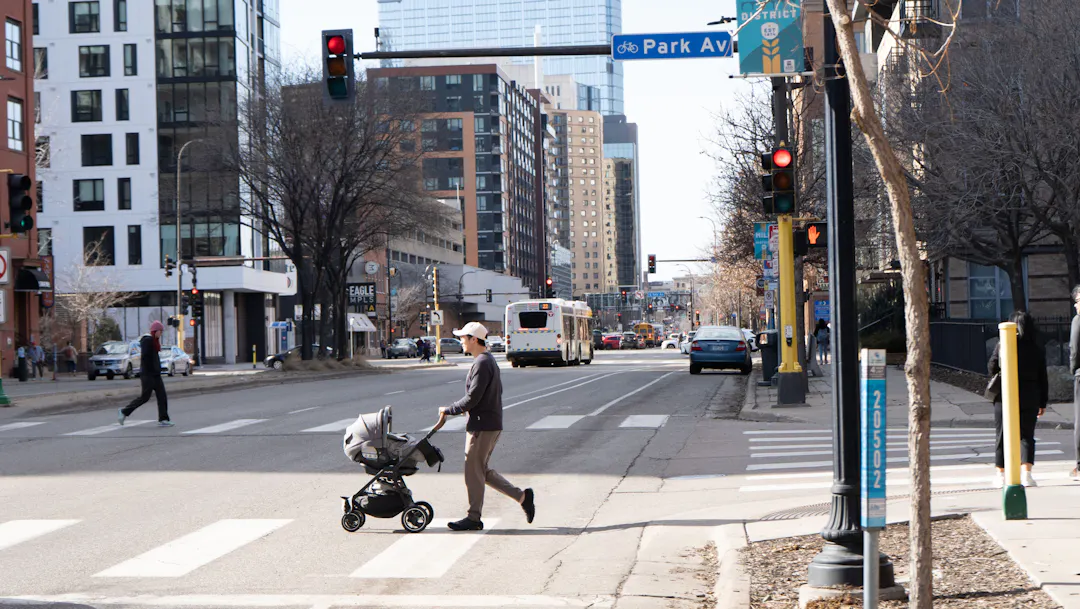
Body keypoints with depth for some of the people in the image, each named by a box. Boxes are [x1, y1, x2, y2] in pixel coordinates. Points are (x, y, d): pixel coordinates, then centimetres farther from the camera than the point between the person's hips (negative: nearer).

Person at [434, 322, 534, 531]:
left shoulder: (482, 363, -17)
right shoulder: (488, 360, 15)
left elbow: (472, 398, -21)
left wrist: (448, 410, -10)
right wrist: (466, 409, 18)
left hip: (482, 426, -10)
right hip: (490, 424, 10)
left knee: (474, 472, -2)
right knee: (482, 470, 15)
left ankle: (473, 518, 6)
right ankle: (522, 496, 15)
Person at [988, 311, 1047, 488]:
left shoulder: (1002, 346, -6)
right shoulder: (1037, 350, 1)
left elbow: (992, 368, -1)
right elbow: (1043, 379, 4)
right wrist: (1043, 402, 11)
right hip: (1029, 398, 1)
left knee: (1003, 436, 8)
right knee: (1027, 435, 5)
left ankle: (1001, 474, 11)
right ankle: (1026, 473, -10)